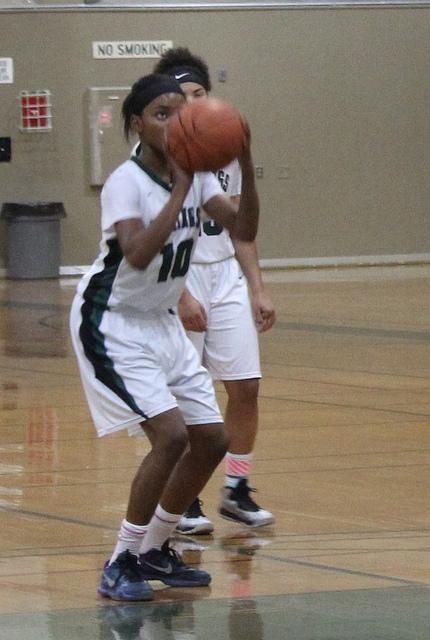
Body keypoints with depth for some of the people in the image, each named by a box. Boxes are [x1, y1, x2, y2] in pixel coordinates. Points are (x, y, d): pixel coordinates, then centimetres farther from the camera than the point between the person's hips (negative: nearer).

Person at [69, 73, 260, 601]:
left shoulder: (196, 175, 0)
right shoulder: (126, 182, -21)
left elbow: (243, 229, -10)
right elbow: (138, 254, -37)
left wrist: (246, 165, -22)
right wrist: (181, 187, -36)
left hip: (161, 323, 8)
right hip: (111, 323, -8)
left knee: (212, 439, 6)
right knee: (171, 434, -20)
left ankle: (154, 551, 22)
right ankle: (121, 563, -9)